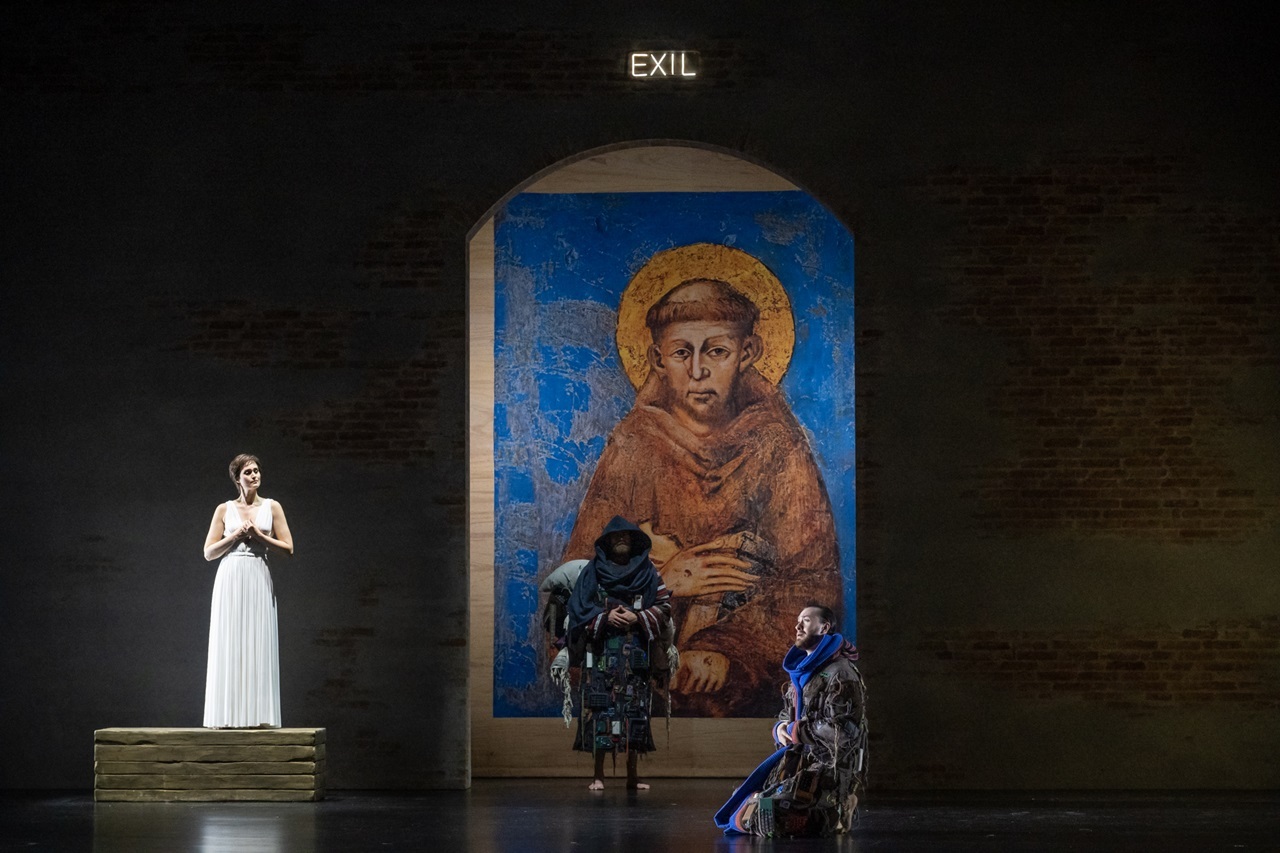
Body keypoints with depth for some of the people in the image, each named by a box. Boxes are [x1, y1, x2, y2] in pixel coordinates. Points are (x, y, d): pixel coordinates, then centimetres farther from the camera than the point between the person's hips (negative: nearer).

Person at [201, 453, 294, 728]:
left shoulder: (272, 507, 9)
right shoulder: (224, 510, 9)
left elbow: (288, 548, 5)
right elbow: (208, 552, 6)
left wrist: (259, 536, -6)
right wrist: (235, 536, -6)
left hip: (259, 579, 0)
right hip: (230, 579, 0)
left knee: (258, 644, -5)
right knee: (229, 645, -4)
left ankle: (257, 715, -4)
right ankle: (227, 715, -4)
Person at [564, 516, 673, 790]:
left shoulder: (647, 572, 11)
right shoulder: (592, 572, 7)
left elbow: (664, 606, 6)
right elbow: (579, 608, 2)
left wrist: (638, 618, -9)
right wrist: (606, 617, -13)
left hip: (636, 651, 1)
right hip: (601, 651, -1)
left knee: (635, 706, -1)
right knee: (600, 706, -8)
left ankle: (633, 773, 5)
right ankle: (598, 774, -4)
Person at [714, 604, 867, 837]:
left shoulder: (840, 674, -12)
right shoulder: (802, 671, 18)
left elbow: (841, 731, -22)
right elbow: (786, 717, 28)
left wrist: (795, 731, -10)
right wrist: (781, 729, 3)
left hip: (829, 772, -10)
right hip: (799, 762, 10)